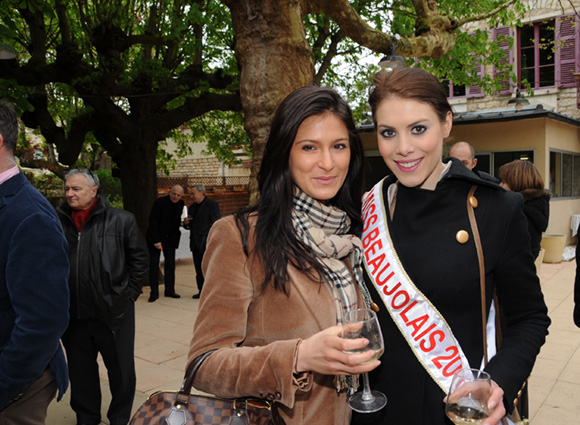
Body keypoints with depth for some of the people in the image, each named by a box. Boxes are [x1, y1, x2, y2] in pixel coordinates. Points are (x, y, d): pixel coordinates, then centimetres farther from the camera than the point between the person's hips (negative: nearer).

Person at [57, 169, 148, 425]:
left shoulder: (121, 220, -6)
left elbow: (139, 258, -1)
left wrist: (129, 294, -3)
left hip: (113, 311, -3)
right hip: (73, 315, 3)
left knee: (121, 370, 10)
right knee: (81, 372, 18)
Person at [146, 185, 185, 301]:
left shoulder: (180, 204, 1)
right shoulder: (159, 202, -15)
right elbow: (152, 222, -15)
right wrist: (156, 240, -17)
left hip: (170, 238, 5)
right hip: (156, 237, -4)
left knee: (170, 264, 5)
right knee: (153, 265, -2)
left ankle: (170, 290, 15)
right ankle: (154, 292, 6)